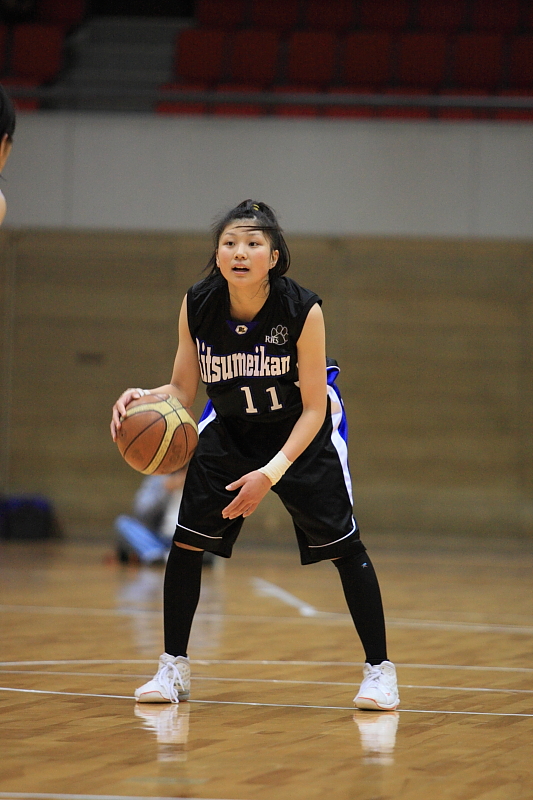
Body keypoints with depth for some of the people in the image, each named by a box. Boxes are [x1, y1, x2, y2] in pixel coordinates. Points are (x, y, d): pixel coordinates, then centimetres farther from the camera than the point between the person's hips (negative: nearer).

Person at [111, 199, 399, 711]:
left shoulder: (302, 310, -29)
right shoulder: (197, 306, -21)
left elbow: (314, 409, -23)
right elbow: (183, 390, -11)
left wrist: (272, 473, -32)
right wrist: (143, 399, -33)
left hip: (302, 432, -3)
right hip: (229, 431, 3)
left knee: (343, 546, -5)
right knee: (187, 540, -6)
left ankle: (378, 669, 8)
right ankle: (173, 668, 7)